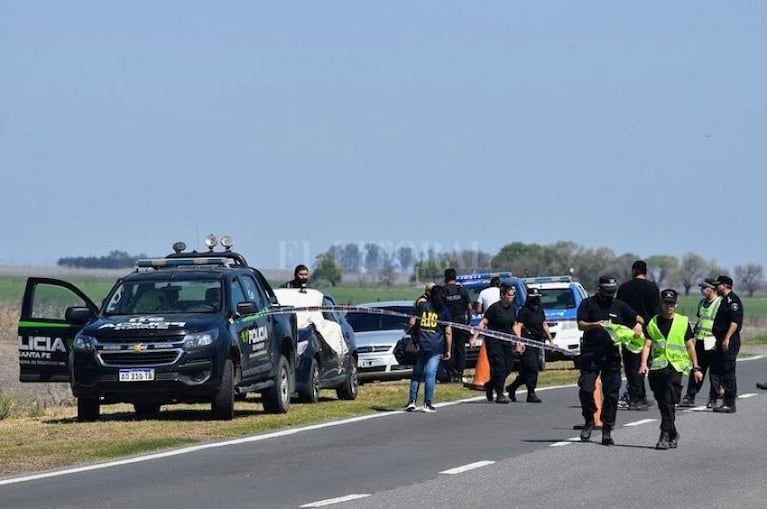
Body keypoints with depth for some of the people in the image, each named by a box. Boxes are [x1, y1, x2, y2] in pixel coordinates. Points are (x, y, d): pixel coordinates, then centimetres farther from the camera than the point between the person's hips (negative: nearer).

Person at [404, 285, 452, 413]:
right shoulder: (444, 311, 3)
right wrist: (448, 350, 8)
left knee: (416, 374, 10)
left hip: (420, 345, 1)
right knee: (430, 375, -2)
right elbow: (448, 332, 2)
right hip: (435, 347, -1)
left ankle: (412, 401, 4)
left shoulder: (421, 306, 6)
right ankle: (428, 403, -5)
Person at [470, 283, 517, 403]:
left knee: (507, 369, 5)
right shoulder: (495, 308, -11)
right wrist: (474, 337, -20)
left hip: (506, 342, 7)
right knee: (499, 368, -10)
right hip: (494, 342, -7)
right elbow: (483, 323, -12)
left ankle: (489, 385, 27)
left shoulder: (512, 309, 9)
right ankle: (500, 394, -2)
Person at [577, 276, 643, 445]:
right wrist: (595, 325, -23)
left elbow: (638, 319, 19)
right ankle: (589, 422, 10)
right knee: (586, 389, -12)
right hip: (590, 354, -2)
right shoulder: (588, 304, 5)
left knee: (611, 393, 1)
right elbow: (581, 325, -5)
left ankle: (607, 430, 7)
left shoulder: (619, 306, 13)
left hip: (611, 355, 2)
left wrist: (638, 325, -4)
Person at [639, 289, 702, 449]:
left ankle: (665, 435, -18)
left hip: (676, 366, -3)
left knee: (669, 401, -16)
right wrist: (643, 363, -13)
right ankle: (673, 435, 21)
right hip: (657, 367, 3)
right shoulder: (653, 323, 10)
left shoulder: (682, 322, 7)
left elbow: (690, 346, 11)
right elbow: (647, 345, 3)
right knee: (662, 404, 6)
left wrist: (696, 368, 10)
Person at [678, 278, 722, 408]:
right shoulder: (702, 303, 16)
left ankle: (713, 399, 8)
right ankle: (689, 398, 7)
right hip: (700, 342, 7)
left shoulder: (721, 303, -8)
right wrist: (694, 336, 20)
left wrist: (718, 341, -18)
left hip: (712, 343, -7)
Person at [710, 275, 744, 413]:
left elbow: (735, 321, -20)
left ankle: (730, 403, -5)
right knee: (715, 370, 9)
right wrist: (717, 340, 23)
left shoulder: (733, 300, -11)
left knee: (728, 371, -8)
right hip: (721, 342, 11)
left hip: (730, 342, -11)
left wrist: (727, 338, -24)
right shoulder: (724, 300, 21)